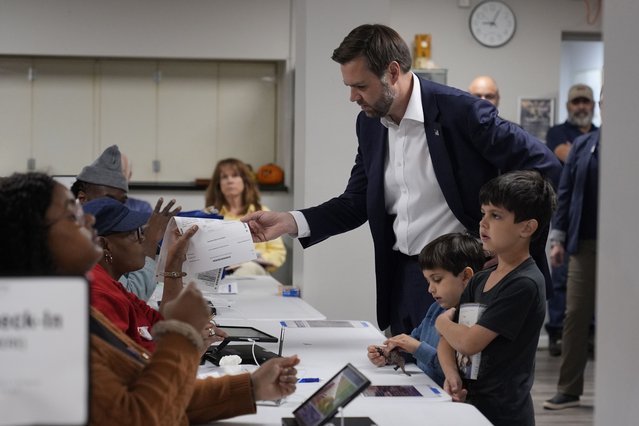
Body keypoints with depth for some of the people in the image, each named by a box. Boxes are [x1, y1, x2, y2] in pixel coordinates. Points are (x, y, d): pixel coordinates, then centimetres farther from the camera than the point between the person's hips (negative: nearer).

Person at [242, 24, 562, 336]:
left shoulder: (460, 111, -15)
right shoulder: (370, 124, 7)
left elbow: (543, 167, -12)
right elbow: (356, 204, 12)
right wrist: (290, 222, -3)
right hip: (402, 278, 7)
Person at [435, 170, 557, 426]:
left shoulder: (524, 284, -15)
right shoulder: (480, 280, 10)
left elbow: (469, 342, -17)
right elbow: (447, 341, 10)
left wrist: (443, 322, 2)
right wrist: (451, 375, -9)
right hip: (469, 403, 7)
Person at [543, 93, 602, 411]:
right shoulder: (583, 145, 8)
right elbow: (565, 193, 8)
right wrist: (558, 238, 2)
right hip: (585, 242, 2)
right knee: (575, 314, 1)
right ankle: (568, 390, 7)